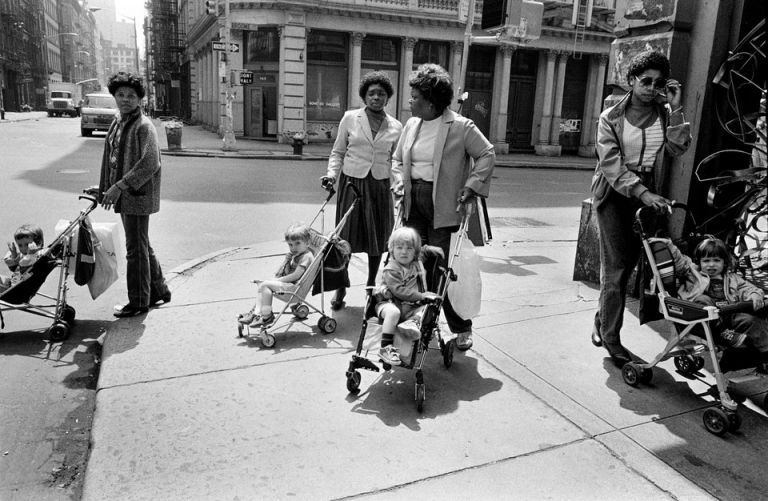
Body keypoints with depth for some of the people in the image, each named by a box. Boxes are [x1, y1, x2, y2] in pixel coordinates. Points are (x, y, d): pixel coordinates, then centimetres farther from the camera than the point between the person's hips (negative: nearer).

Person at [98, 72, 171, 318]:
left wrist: (120, 186, -24)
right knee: (142, 246, 17)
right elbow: (109, 159, 20)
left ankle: (139, 302, 10)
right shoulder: (116, 123, 14)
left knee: (136, 249, -2)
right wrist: (104, 189, 18)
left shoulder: (144, 126, -13)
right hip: (123, 196, 9)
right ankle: (159, 290, 31)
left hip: (138, 195, -9)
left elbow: (150, 164, -23)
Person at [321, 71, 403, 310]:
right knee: (346, 238, 3)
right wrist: (331, 174, -9)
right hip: (351, 182, -1)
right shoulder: (350, 118, 0)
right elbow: (338, 152, 6)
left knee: (378, 238, 9)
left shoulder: (395, 127, 4)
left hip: (380, 186, 2)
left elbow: (396, 161, 11)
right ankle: (341, 289, 18)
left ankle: (371, 287, 28)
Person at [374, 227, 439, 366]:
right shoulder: (390, 270, -12)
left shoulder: (417, 264, 11)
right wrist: (421, 296, -23)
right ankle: (386, 348, -34)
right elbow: (399, 291, -22)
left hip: (412, 306, 6)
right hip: (391, 303, -6)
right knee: (393, 312, -38)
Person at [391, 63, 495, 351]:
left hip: (443, 207, -6)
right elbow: (398, 160, 20)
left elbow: (487, 155, -1)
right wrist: (400, 184, 5)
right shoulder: (412, 125, 10)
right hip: (413, 202, 6)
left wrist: (472, 186, -9)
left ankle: (462, 328, 12)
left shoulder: (460, 127, -8)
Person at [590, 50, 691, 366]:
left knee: (628, 263, 11)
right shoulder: (611, 117, -4)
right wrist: (642, 192, -26)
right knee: (615, 266, -7)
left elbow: (678, 147, -8)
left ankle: (602, 319, 30)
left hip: (647, 194, 4)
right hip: (615, 194, -4)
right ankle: (611, 337, 1)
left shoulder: (664, 114, 7)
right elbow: (612, 164, -15)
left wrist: (675, 109, -13)